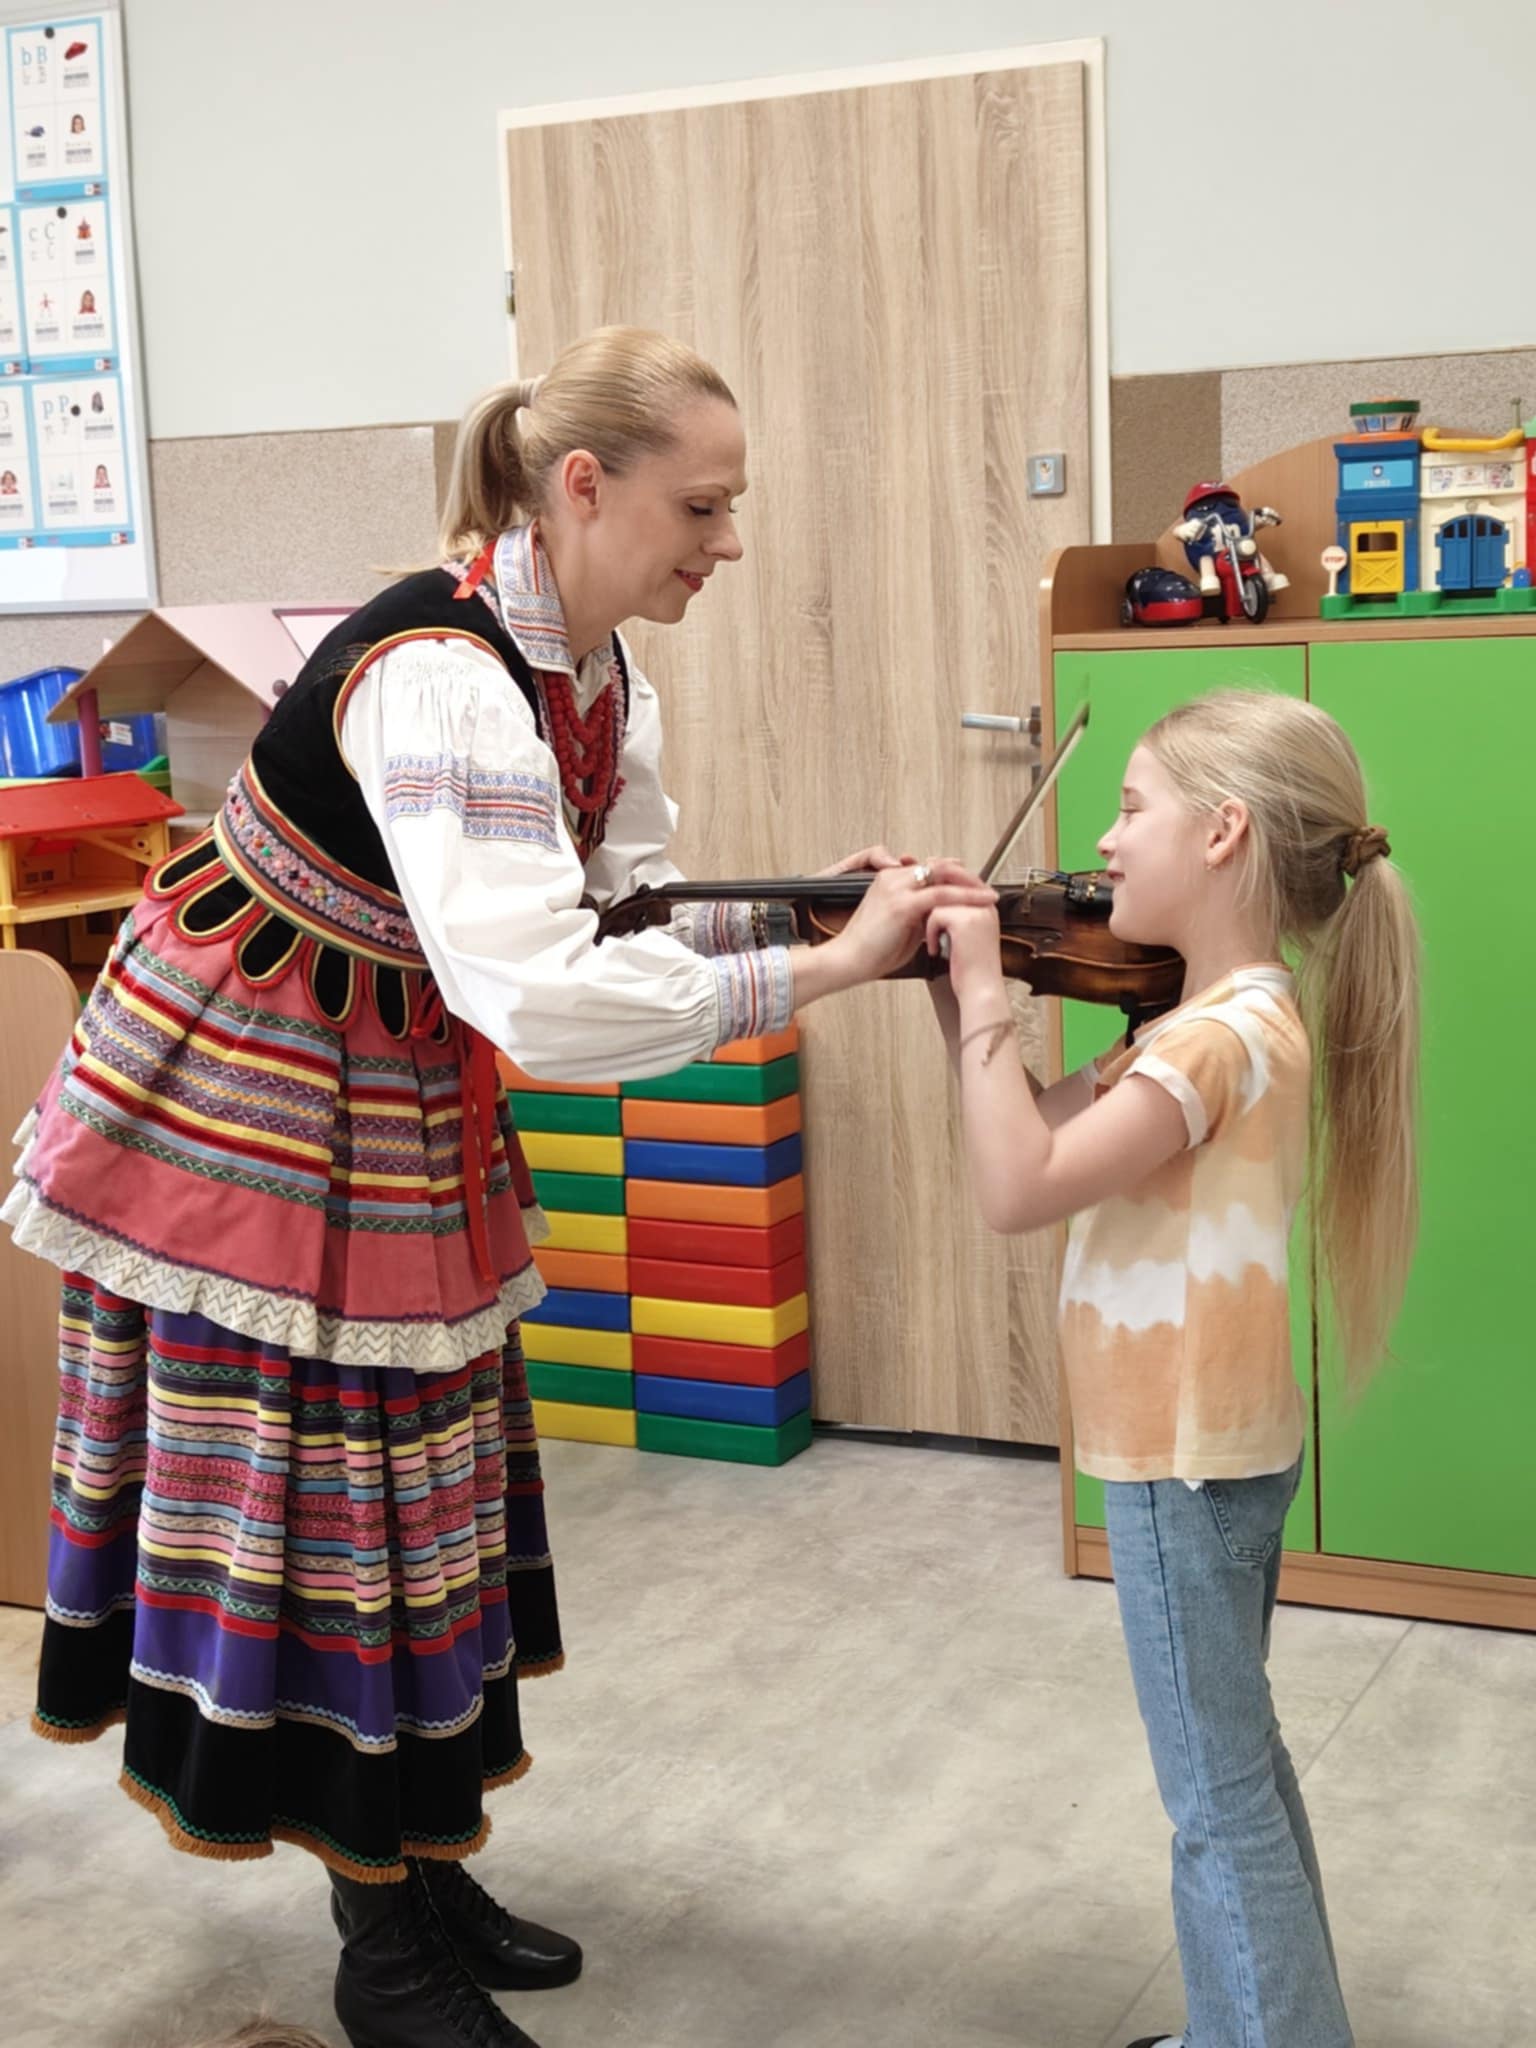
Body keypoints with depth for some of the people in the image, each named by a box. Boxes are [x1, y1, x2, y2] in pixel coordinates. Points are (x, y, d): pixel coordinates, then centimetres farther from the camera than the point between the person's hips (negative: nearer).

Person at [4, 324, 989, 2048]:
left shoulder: (599, 671, -2)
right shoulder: (439, 677, -32)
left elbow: (613, 916, 2)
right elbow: (540, 998, -42)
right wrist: (820, 968, -37)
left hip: (402, 1101, 9)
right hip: (240, 1100, -9)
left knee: (412, 1473, 15)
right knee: (303, 1487, 3)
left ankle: (421, 1867, 32)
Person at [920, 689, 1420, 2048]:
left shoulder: (1222, 1034, -24)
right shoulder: (1235, 1015, 6)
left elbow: (1019, 1188, -32)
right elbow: (1044, 1126, 9)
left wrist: (985, 993, -24)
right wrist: (954, 982, 3)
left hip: (1183, 1464, -10)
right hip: (1228, 1441, 10)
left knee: (1219, 1800, 2)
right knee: (1236, 1766, 22)